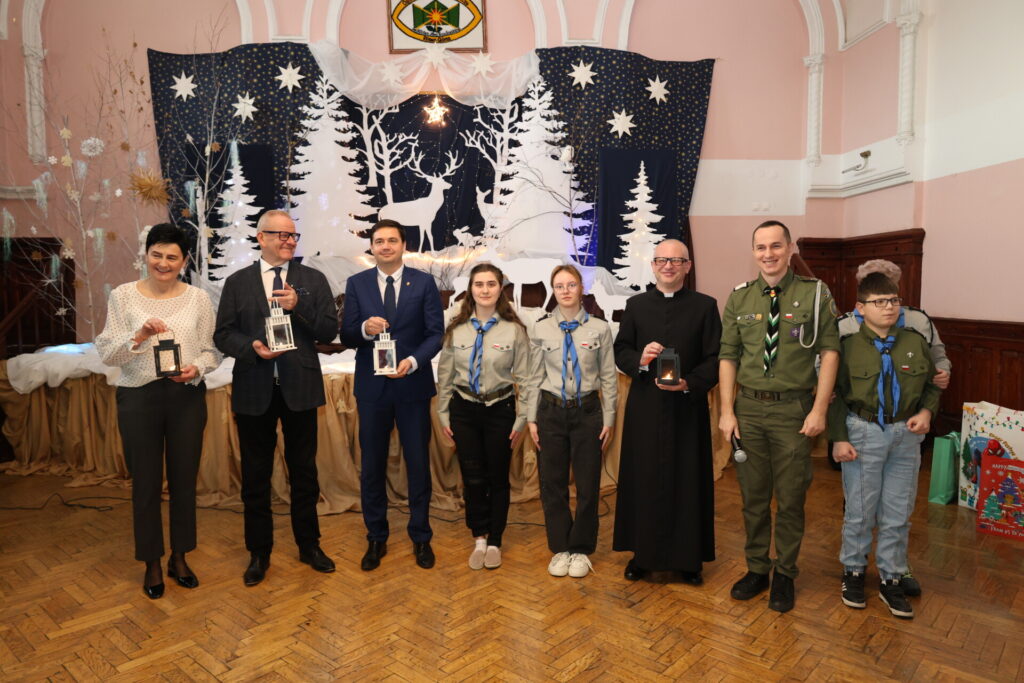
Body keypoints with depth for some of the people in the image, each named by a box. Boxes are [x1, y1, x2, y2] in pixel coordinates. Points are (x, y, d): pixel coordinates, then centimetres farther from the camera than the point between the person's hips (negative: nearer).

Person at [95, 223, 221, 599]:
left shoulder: (198, 298, 0)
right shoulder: (123, 295, -2)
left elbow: (211, 350, 3)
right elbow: (106, 353, -3)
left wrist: (197, 369, -17)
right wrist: (138, 336, -20)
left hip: (187, 397, 1)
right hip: (139, 397, -1)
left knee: (184, 480, 11)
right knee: (146, 483, 9)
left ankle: (179, 558, 31)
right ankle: (152, 564, 28)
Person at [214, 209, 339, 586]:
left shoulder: (314, 280, 4)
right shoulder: (237, 282, 5)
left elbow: (330, 331, -3)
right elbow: (223, 334, 2)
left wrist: (299, 307, -17)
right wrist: (251, 347, -17)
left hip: (300, 387, 0)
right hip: (254, 389, 1)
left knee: (304, 470, 11)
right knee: (256, 474, 10)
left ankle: (309, 545, 29)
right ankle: (259, 552, 27)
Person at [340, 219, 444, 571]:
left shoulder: (424, 282, 0)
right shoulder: (356, 283, 3)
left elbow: (436, 333, -4)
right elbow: (346, 337, 0)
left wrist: (413, 361, -21)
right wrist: (365, 328, -22)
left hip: (413, 385, -1)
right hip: (372, 386, 1)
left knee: (419, 463, 8)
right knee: (372, 466, 10)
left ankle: (421, 538, 25)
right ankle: (376, 539, 27)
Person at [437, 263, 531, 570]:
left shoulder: (514, 329, -7)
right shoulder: (456, 328, 0)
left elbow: (524, 378, -4)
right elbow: (444, 375, 5)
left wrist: (521, 420, -4)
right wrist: (444, 416, 5)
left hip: (500, 410, -1)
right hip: (464, 410, 2)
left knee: (498, 478, 11)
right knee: (472, 478, 8)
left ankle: (494, 541, 30)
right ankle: (479, 538, 29)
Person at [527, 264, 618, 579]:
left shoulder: (599, 328, -1)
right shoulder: (541, 329, 1)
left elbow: (609, 377, 2)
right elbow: (535, 378, 5)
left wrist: (609, 419, 0)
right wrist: (532, 419, 2)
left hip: (587, 412, -1)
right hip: (552, 412, 1)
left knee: (588, 484, 6)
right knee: (552, 483, 7)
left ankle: (581, 549, 25)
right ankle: (560, 548, 25)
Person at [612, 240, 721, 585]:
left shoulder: (705, 306, 3)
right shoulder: (636, 305, 8)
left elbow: (715, 358, -1)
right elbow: (620, 351, 7)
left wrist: (689, 384, -17)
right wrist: (640, 360, -14)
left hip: (688, 408, -1)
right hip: (644, 408, 1)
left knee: (688, 482, 6)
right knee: (643, 481, 7)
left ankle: (688, 557, 22)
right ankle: (642, 553, 22)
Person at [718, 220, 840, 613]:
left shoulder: (814, 294, -2)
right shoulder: (739, 298, 4)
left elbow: (830, 352, -5)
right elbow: (728, 356, 4)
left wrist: (819, 409, -11)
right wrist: (727, 411, -2)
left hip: (794, 408, -2)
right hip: (749, 407, 2)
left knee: (790, 499, 8)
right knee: (753, 496, 13)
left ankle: (784, 576, 27)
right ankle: (756, 569, 30)